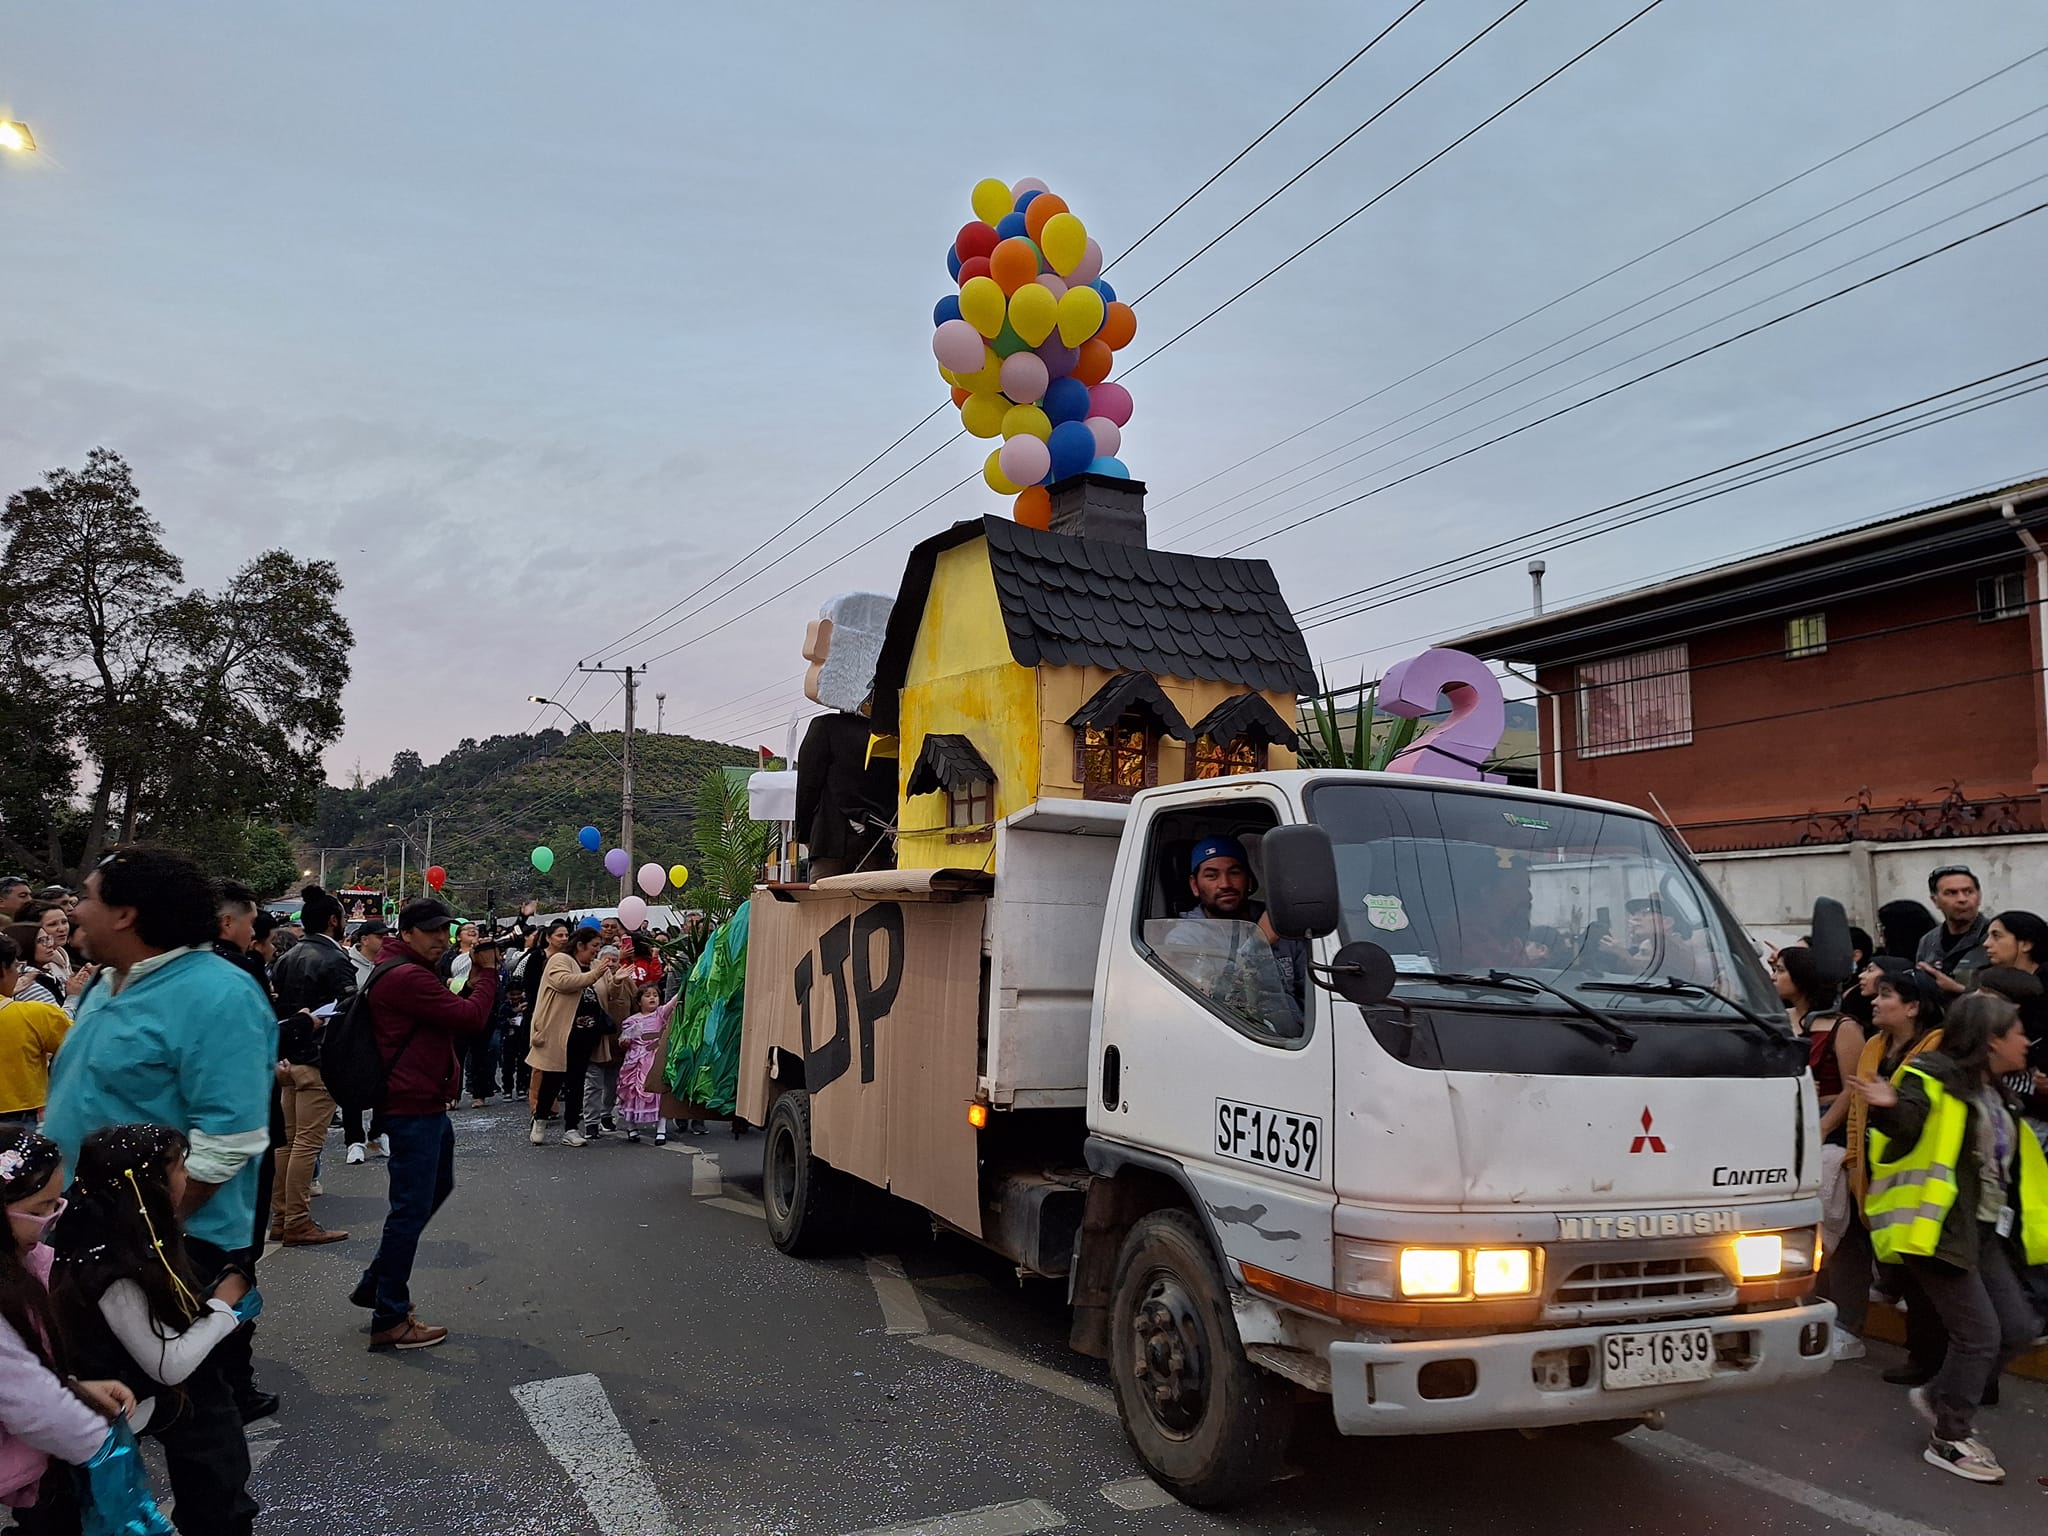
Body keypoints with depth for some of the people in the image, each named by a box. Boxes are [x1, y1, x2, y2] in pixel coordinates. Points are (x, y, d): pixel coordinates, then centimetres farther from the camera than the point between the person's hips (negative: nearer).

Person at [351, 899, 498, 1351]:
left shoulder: (410, 973, 16)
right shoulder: (408, 977, -21)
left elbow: (456, 1014, 18)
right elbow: (472, 1019, -22)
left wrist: (477, 976, 4)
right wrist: (487, 972, -8)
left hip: (425, 1105, 12)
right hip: (413, 1108, -12)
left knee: (438, 1186, 24)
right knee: (412, 1208, -4)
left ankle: (376, 1283, 32)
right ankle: (389, 1321, 6)